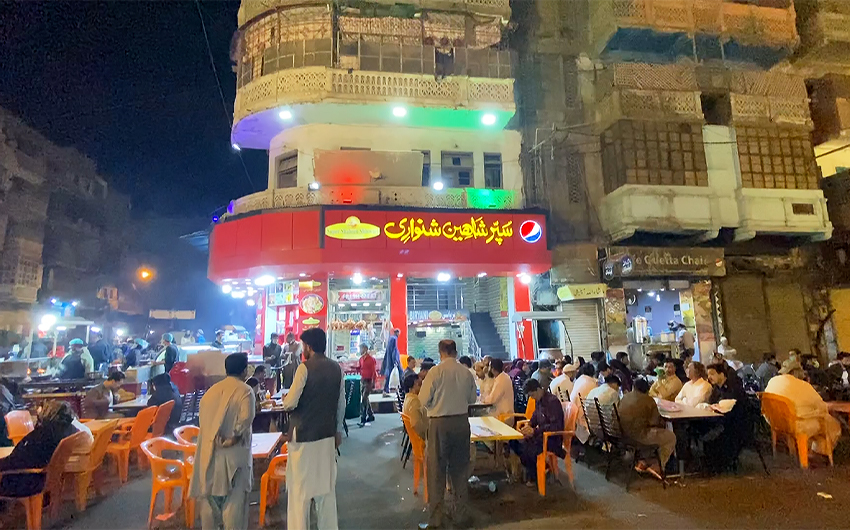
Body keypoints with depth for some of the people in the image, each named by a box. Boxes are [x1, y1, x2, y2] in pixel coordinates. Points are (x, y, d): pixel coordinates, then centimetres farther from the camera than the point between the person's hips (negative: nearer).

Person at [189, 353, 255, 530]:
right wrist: (233, 438, -11)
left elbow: (202, 417, 3)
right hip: (234, 452, -6)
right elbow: (245, 419, -23)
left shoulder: (212, 390, 8)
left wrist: (215, 437, -1)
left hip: (209, 451, 6)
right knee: (234, 498, 5)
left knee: (210, 495, 18)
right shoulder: (245, 391, -11)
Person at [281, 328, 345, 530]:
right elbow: (341, 404, 8)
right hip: (327, 434, 6)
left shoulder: (305, 367, -14)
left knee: (299, 487, 6)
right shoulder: (337, 369, 3)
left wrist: (284, 400, 5)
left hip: (304, 434, -6)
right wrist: (338, 430, 17)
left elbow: (290, 403, -17)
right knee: (326, 484, 15)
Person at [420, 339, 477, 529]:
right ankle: (460, 515, 29)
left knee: (437, 470, 9)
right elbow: (472, 399, 8)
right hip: (461, 422, 3)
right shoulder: (466, 372, -4)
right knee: (460, 469, 17)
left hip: (439, 423, -3)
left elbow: (424, 400, -9)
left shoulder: (435, 371, -14)